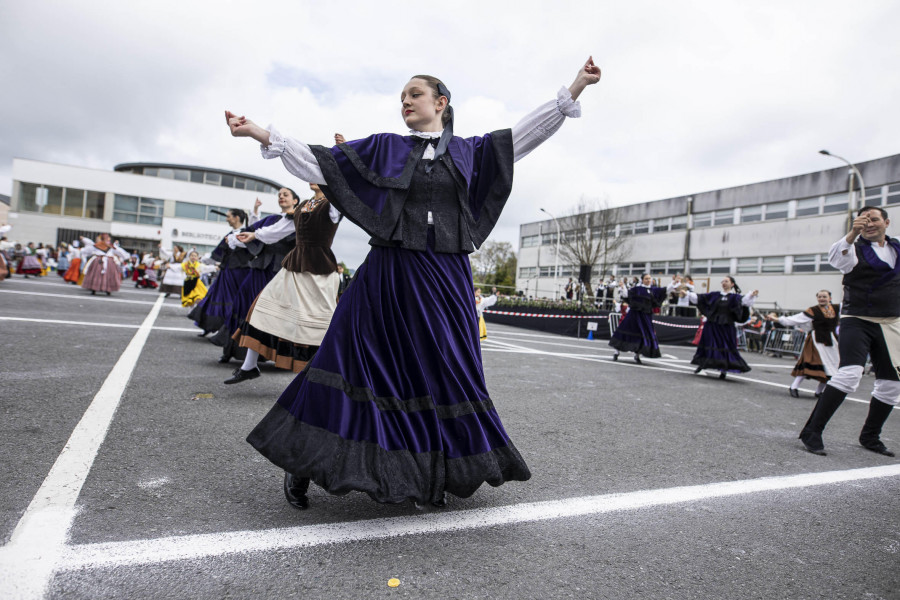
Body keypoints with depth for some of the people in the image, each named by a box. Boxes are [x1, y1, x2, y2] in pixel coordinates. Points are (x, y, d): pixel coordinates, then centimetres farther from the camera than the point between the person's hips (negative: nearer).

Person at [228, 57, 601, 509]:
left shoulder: (469, 151, 14)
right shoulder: (383, 147, 11)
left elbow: (527, 133, 14)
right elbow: (319, 162, 8)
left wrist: (575, 87, 9)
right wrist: (259, 133, 1)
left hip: (444, 282, 2)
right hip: (387, 278, -1)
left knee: (445, 373, 6)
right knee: (361, 365, 0)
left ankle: (434, 475, 24)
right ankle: (303, 465, 16)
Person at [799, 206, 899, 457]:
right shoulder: (854, 249, -4)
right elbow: (835, 258, -28)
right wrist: (852, 234, -44)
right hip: (857, 321, -6)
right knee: (850, 373, -24)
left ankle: (870, 437, 29)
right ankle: (811, 433, -20)